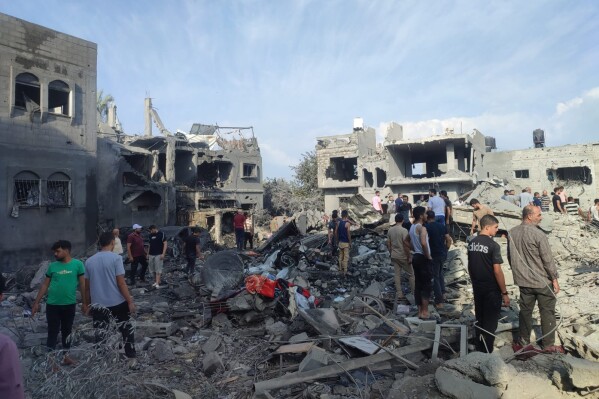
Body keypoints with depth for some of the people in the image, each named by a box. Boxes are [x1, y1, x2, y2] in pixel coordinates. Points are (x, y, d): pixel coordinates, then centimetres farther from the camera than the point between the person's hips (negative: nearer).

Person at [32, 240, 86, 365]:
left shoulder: (77, 264, -7)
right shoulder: (52, 266, -1)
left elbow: (82, 284, -4)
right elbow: (45, 285, 5)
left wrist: (84, 302, -3)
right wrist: (36, 303, 5)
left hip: (69, 305, 0)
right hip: (52, 305, 0)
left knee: (67, 332, 15)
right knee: (53, 332, 6)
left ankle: (65, 356, 29)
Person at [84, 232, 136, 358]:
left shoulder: (89, 261, 2)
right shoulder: (116, 258, -12)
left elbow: (87, 287, 7)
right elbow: (121, 283, -14)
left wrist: (88, 305, 18)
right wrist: (130, 301, -9)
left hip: (98, 305, 3)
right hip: (118, 302, -3)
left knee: (100, 334, 9)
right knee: (126, 328, 16)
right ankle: (131, 354, 25)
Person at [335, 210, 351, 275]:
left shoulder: (338, 222, -1)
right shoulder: (347, 223, -17)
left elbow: (336, 232, 4)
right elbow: (348, 234, -16)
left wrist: (337, 240, 16)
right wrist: (350, 242, -6)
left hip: (340, 242, 5)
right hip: (346, 243, -5)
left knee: (341, 256, 18)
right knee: (346, 257, 2)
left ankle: (340, 269, 27)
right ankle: (345, 271, 4)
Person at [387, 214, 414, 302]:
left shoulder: (390, 230, 2)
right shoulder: (404, 230, -17)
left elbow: (388, 244, 7)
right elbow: (406, 245, -19)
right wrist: (409, 257, -13)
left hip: (394, 256, 6)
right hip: (403, 256, -6)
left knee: (397, 274, 10)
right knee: (411, 274, 8)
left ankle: (399, 294, 13)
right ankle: (414, 294, 14)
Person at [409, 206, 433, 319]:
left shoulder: (412, 227, 12)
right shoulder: (422, 228, -17)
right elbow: (423, 243, -32)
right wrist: (428, 256, -20)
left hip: (416, 257, 9)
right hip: (423, 258, -9)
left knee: (418, 285, 11)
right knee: (427, 285, -1)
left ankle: (420, 311, 18)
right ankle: (425, 312, 2)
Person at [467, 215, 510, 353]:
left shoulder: (472, 243, 4)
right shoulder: (493, 245, -17)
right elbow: (497, 271, -19)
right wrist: (504, 293, -12)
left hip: (477, 289, 6)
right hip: (491, 290, -6)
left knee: (479, 321, 17)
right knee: (490, 323, 5)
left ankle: (479, 350, 27)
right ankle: (487, 353, 12)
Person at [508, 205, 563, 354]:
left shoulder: (512, 233, -2)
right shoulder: (538, 234, -21)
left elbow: (510, 257, 8)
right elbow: (548, 260, -16)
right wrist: (554, 279, -4)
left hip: (523, 280, 5)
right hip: (542, 281, -5)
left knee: (525, 311, 15)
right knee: (547, 312, 10)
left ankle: (524, 343, 23)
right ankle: (549, 345, 20)